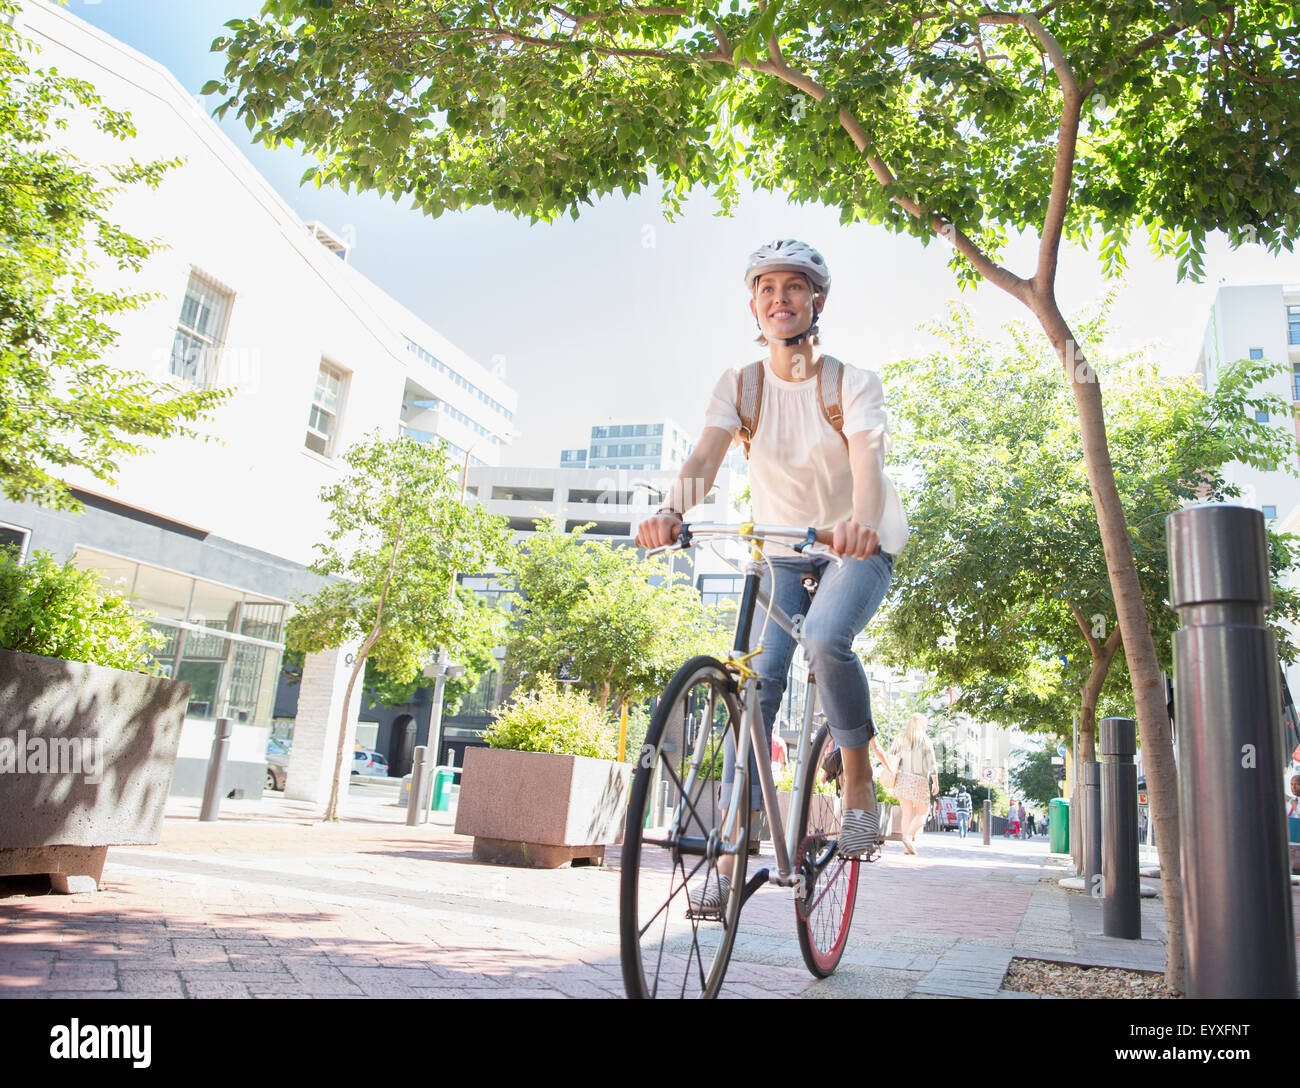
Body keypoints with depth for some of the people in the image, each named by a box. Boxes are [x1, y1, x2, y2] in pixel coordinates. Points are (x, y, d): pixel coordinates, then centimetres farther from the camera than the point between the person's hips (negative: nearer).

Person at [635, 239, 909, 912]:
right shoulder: (739, 387, -7)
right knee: (757, 679, -13)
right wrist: (670, 513, -46)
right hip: (782, 552, 3)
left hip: (858, 545, -2)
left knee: (825, 637, -32)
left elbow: (867, 461, -31)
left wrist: (863, 522, -54)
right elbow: (705, 457, -24)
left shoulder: (853, 384, -14)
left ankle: (858, 779, -8)